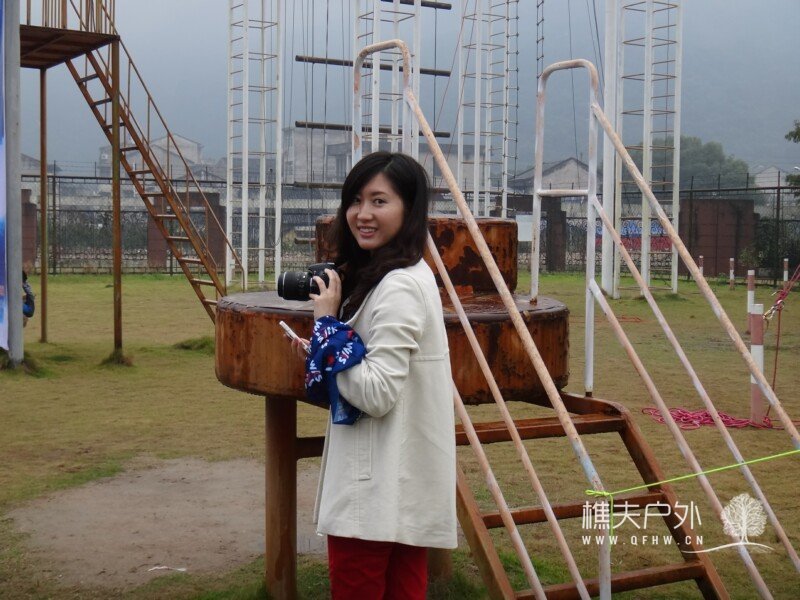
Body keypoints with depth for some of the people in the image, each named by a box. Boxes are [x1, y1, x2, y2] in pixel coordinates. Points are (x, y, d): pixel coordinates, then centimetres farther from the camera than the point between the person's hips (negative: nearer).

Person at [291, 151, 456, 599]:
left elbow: (377, 394, -23)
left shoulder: (399, 287, -19)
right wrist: (321, 352, 6)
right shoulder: (409, 275, 12)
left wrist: (326, 325, -15)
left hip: (377, 489, -10)